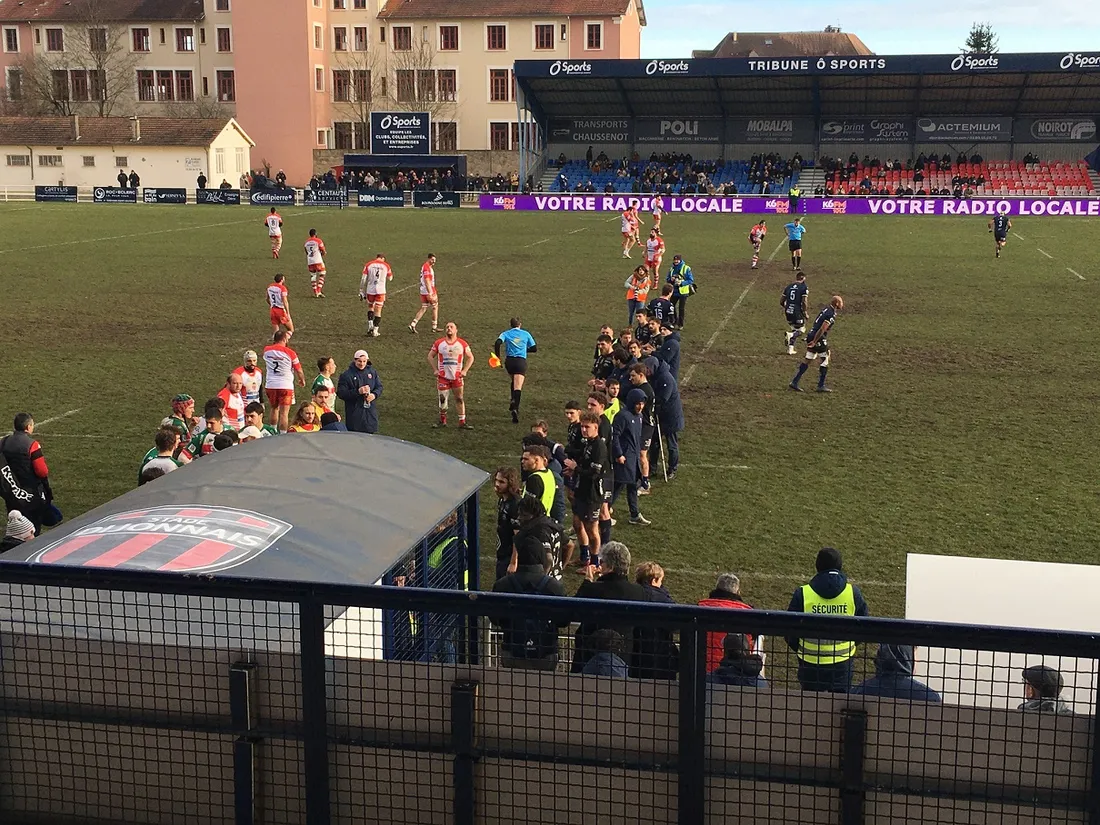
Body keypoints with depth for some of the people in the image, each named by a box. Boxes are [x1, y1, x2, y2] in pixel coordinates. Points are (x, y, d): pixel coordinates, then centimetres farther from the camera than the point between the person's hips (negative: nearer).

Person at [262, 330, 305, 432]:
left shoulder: (266, 350, 0)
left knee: (274, 409, 23)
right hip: (286, 386, -4)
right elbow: (299, 371, -1)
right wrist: (302, 381, 18)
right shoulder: (290, 353, -10)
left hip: (270, 385, 4)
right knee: (284, 413, -3)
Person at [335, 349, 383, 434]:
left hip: (370, 412, 4)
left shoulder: (372, 372, 8)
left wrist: (374, 394, -10)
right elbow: (341, 393, -11)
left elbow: (379, 387, 13)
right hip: (354, 413, -4)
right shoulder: (346, 375, -6)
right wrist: (358, 391, -21)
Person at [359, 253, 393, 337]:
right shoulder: (386, 266, 3)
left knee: (370, 307, 22)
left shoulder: (368, 265, 2)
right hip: (381, 291, -1)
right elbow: (390, 278, 17)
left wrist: (361, 292, 5)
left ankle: (370, 326, 9)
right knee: (378, 311, 6)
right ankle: (375, 331, 5)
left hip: (370, 290, 1)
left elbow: (363, 280, 0)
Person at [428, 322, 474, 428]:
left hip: (457, 376, 0)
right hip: (443, 376, 0)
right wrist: (435, 370, -1)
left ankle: (462, 422, 4)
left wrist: (464, 371, -1)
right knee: (443, 399, 2)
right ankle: (442, 421, 15)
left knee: (460, 399, 0)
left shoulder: (462, 344, 0)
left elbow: (470, 357, 9)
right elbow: (430, 356, 9)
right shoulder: (439, 343, 0)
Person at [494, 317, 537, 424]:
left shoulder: (506, 333, 9)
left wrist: (498, 357, -3)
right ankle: (515, 408, -31)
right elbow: (534, 348, 14)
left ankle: (513, 401, 20)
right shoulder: (526, 334, 12)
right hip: (521, 361, -2)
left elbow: (497, 343, -10)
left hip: (509, 361, 2)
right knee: (518, 387, -12)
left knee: (514, 381, 29)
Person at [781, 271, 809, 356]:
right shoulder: (804, 287, -7)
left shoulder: (788, 287, 9)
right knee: (801, 330, 10)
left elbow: (781, 301, 12)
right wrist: (806, 312, -1)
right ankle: (789, 335, -20)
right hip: (797, 313, -6)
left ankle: (790, 349, 12)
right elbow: (804, 302, -14)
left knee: (794, 330, 21)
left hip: (788, 312, 6)